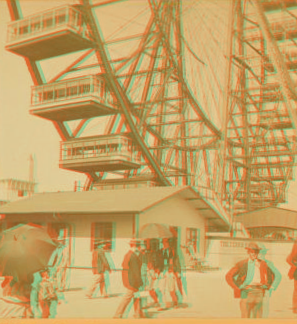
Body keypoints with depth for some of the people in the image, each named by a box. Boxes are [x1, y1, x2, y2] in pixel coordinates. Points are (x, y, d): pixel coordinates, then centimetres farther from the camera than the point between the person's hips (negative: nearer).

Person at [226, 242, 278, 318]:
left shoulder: (263, 264, 11)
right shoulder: (242, 264, 4)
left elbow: (272, 275, 24)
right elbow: (229, 276, 2)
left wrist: (268, 286, 11)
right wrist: (239, 287, -5)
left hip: (259, 293, 2)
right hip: (246, 293, -2)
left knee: (258, 317, 2)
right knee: (245, 317, -4)